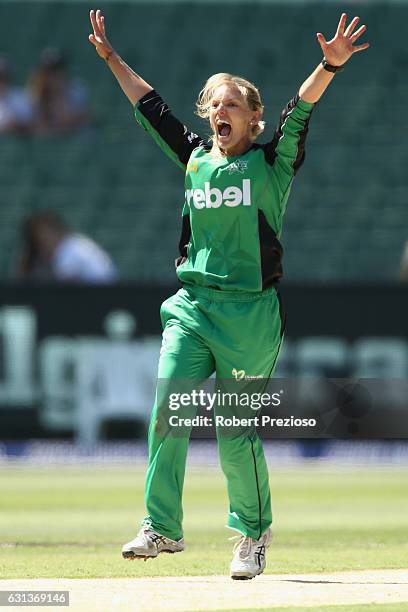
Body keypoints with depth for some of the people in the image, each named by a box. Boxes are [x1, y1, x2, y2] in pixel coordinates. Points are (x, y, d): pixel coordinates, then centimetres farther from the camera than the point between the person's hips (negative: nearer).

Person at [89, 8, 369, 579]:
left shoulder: (272, 163, 1)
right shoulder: (195, 158, 13)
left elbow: (299, 113, -13)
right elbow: (151, 107, 20)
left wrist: (329, 66, -28)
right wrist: (112, 58, 22)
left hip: (250, 312, -4)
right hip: (192, 305, 4)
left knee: (237, 434, -4)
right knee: (168, 410, -7)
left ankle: (253, 533, 15)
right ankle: (162, 527, 0)